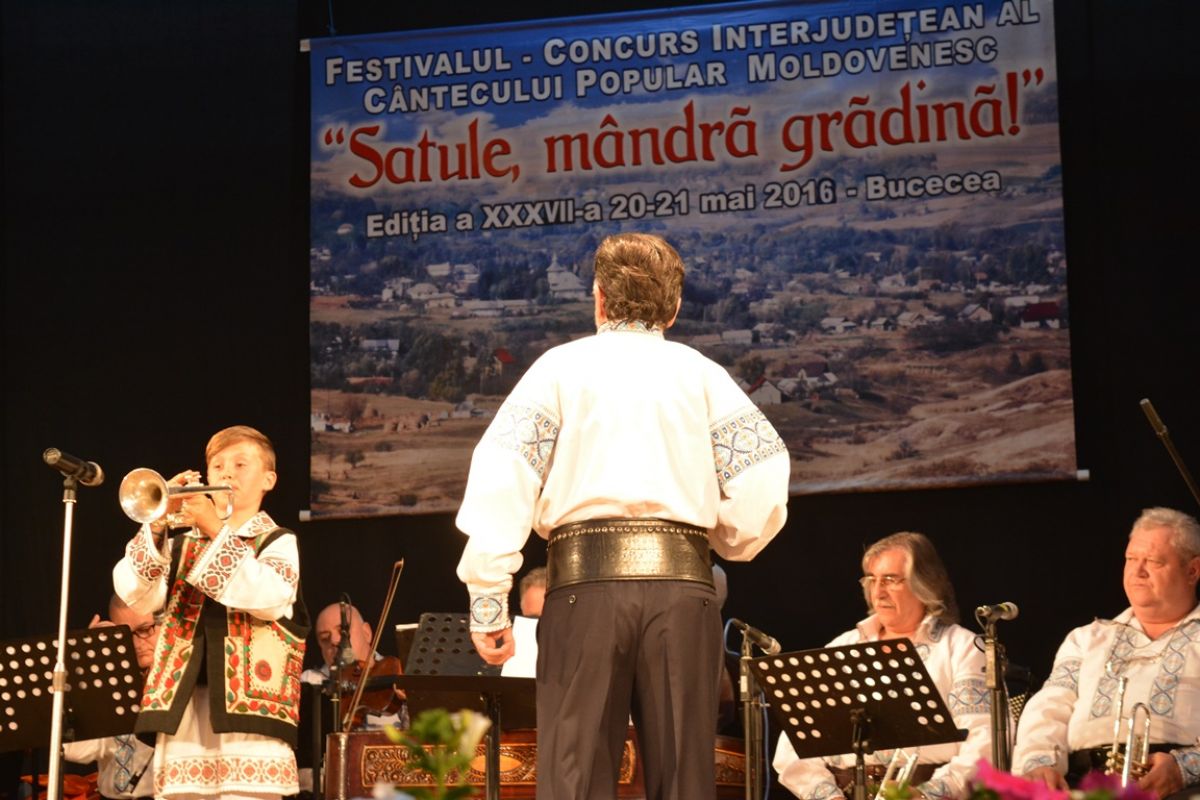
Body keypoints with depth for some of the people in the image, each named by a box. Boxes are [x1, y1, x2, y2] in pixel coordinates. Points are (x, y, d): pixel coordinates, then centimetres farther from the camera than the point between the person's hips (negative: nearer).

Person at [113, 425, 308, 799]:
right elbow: (133, 593, 1)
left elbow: (270, 597, -14)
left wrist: (216, 529, -16)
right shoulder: (181, 544, 18)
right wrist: (158, 525, -12)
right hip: (180, 704, 4)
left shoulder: (279, 543, 8)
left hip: (248, 701, -4)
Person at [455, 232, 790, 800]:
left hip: (588, 581, -2)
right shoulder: (701, 373, 14)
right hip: (682, 584, 2)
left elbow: (500, 480, -3)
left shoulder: (562, 366, 10)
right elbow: (764, 476, 1)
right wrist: (725, 543, 21)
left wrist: (487, 604, -3)